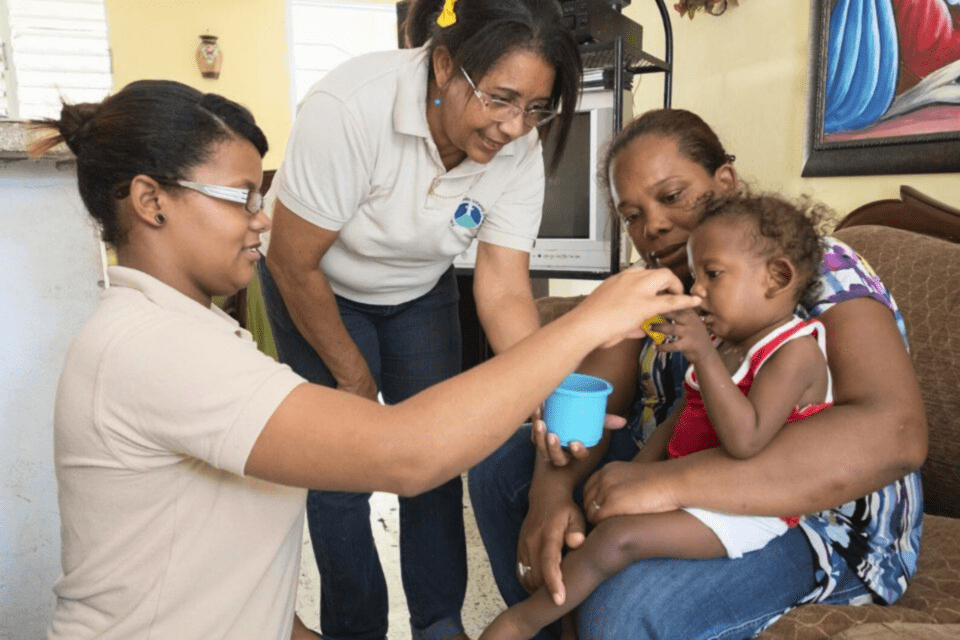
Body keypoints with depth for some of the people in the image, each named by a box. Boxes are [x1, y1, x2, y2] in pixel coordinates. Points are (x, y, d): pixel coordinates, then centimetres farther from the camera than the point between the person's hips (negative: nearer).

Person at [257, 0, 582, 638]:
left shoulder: (520, 149, -22)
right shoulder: (348, 107, -35)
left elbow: (505, 291, -24)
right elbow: (294, 264, -25)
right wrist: (353, 371, -13)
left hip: (419, 291, 4)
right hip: (318, 288, -3)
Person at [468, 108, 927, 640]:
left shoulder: (821, 271, -19)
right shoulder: (655, 285, 0)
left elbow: (895, 434, -33)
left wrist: (672, 481, -39)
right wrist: (552, 488, -28)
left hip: (814, 521, -6)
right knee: (500, 467, 3)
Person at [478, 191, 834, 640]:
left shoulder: (796, 352, -17)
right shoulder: (724, 344, 11)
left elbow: (745, 441, -30)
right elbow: (677, 421, 14)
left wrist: (704, 357, -34)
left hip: (744, 510, -10)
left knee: (619, 537, -22)